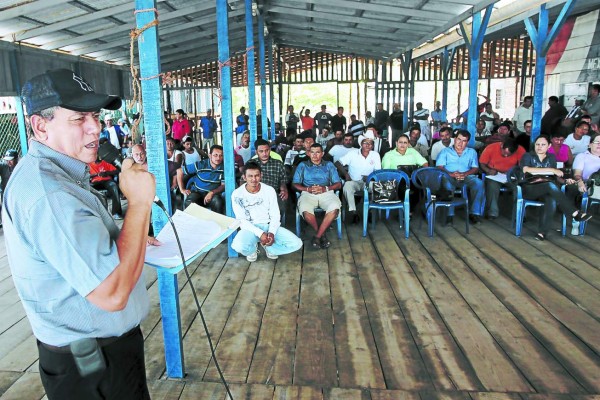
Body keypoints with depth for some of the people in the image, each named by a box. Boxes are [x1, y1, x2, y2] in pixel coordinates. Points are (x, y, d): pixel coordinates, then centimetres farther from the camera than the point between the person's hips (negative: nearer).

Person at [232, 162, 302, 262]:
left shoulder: (269, 190, -3)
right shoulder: (237, 194, -9)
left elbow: (275, 216, -1)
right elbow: (241, 220, -10)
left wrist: (272, 232, -20)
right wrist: (260, 233, -23)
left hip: (268, 226, 2)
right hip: (250, 228, -2)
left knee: (296, 243, -19)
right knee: (239, 246, -37)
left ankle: (268, 247, 9)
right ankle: (252, 250, 2)